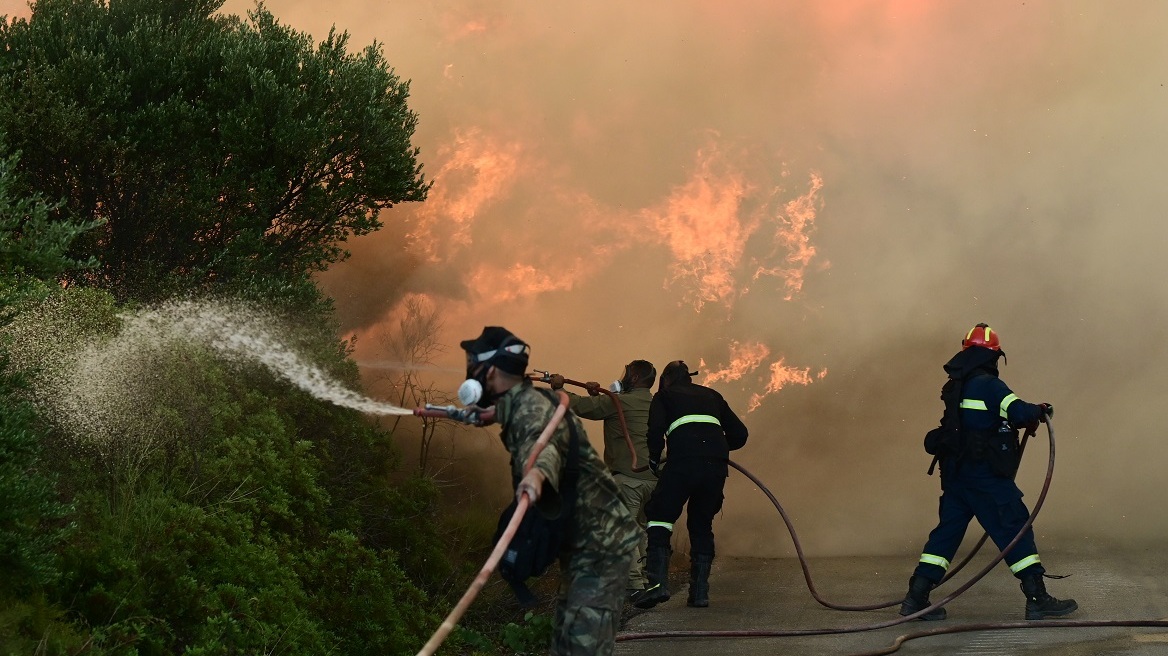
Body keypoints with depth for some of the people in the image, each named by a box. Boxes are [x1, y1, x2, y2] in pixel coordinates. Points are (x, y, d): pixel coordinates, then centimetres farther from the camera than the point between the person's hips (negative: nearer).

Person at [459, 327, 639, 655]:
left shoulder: (531, 406, -22)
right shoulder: (519, 406, 10)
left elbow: (544, 441, -47)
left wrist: (538, 472, -70)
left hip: (601, 543, -11)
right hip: (582, 544, 11)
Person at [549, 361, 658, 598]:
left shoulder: (619, 403, -8)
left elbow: (579, 406, -8)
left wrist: (559, 387, 7)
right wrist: (598, 396, 18)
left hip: (627, 476, -8)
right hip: (653, 478, 8)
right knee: (643, 529, 19)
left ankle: (634, 584, -13)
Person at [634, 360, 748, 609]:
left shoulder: (664, 396, 18)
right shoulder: (711, 396, 30)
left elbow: (656, 430, 0)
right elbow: (739, 434, 24)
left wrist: (654, 461, 14)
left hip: (684, 461, -4)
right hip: (717, 465, 4)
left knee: (660, 517, 2)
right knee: (702, 524, 16)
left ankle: (658, 582, -15)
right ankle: (700, 592, 10)